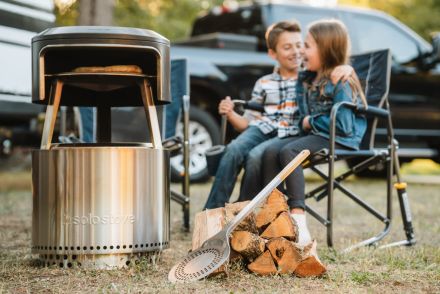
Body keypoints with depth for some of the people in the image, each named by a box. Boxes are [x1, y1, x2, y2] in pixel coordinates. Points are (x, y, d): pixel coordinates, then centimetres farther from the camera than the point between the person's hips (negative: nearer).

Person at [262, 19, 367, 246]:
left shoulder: (341, 82, -12)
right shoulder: (306, 80, 13)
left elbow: (343, 126, -19)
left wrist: (311, 122, -8)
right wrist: (304, 123, 0)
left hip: (341, 140, -8)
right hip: (314, 135, 8)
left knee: (288, 151, -31)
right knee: (270, 152, -17)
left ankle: (299, 224, -38)